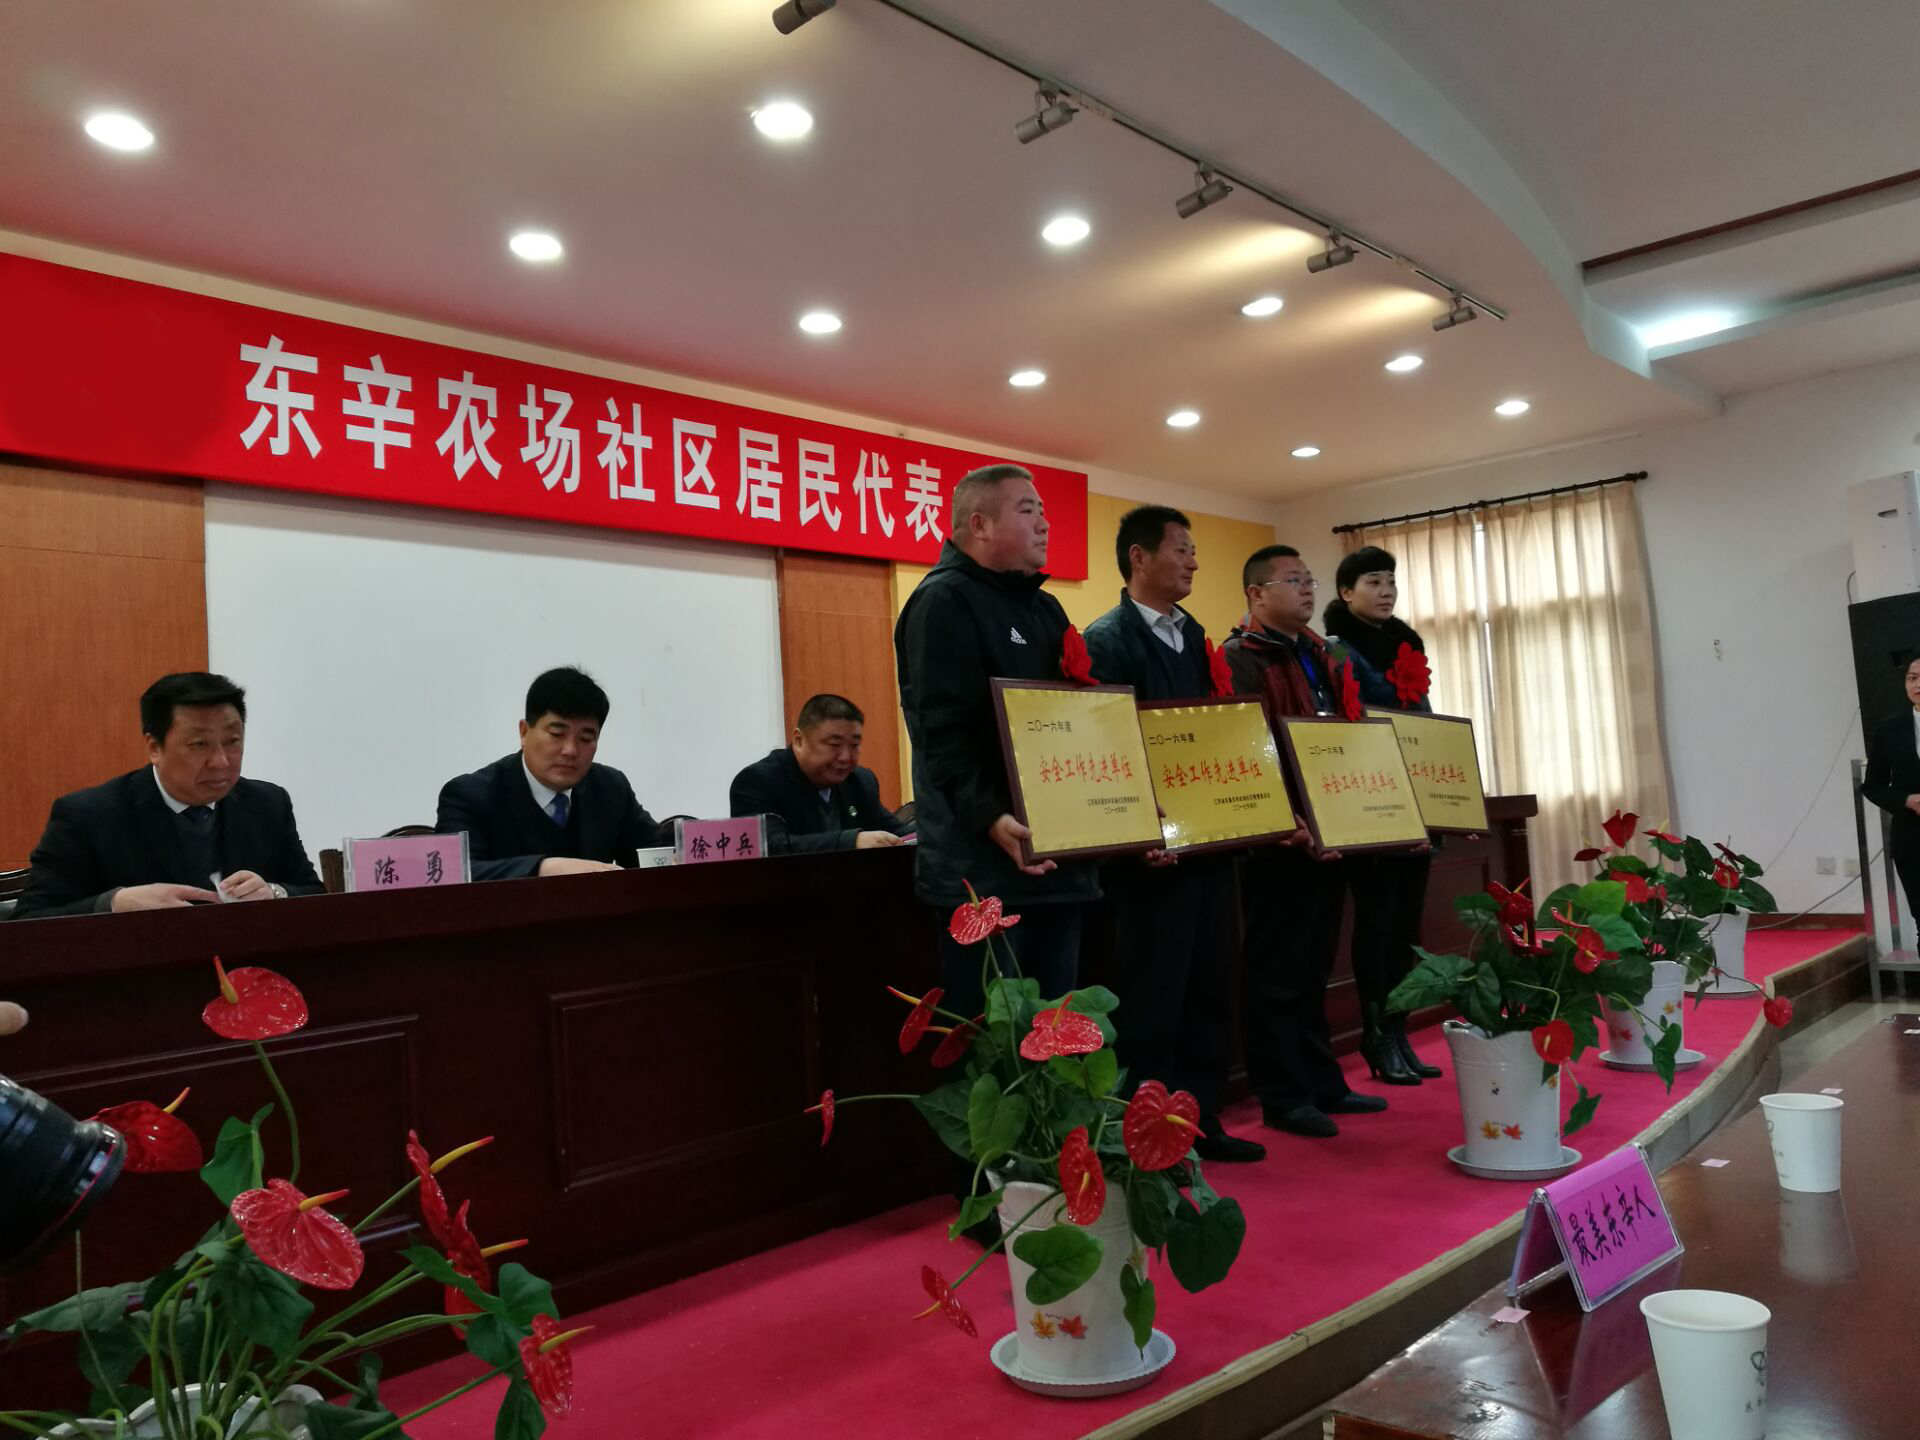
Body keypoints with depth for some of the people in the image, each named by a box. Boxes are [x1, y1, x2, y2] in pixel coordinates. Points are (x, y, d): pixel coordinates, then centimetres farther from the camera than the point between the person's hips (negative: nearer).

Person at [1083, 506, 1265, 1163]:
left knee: (1209, 991, 14)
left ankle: (1201, 1123, 26)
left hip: (1210, 843, 8)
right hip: (1155, 852, -8)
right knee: (1152, 1000, 1)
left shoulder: (1195, 637, 15)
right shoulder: (1107, 639, -9)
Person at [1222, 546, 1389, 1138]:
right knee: (1277, 973, 1)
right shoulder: (1239, 659, -11)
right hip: (1281, 843, -9)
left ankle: (1322, 1083, 27)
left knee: (1313, 968, 16)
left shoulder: (1317, 655, 17)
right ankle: (1282, 1098, 10)